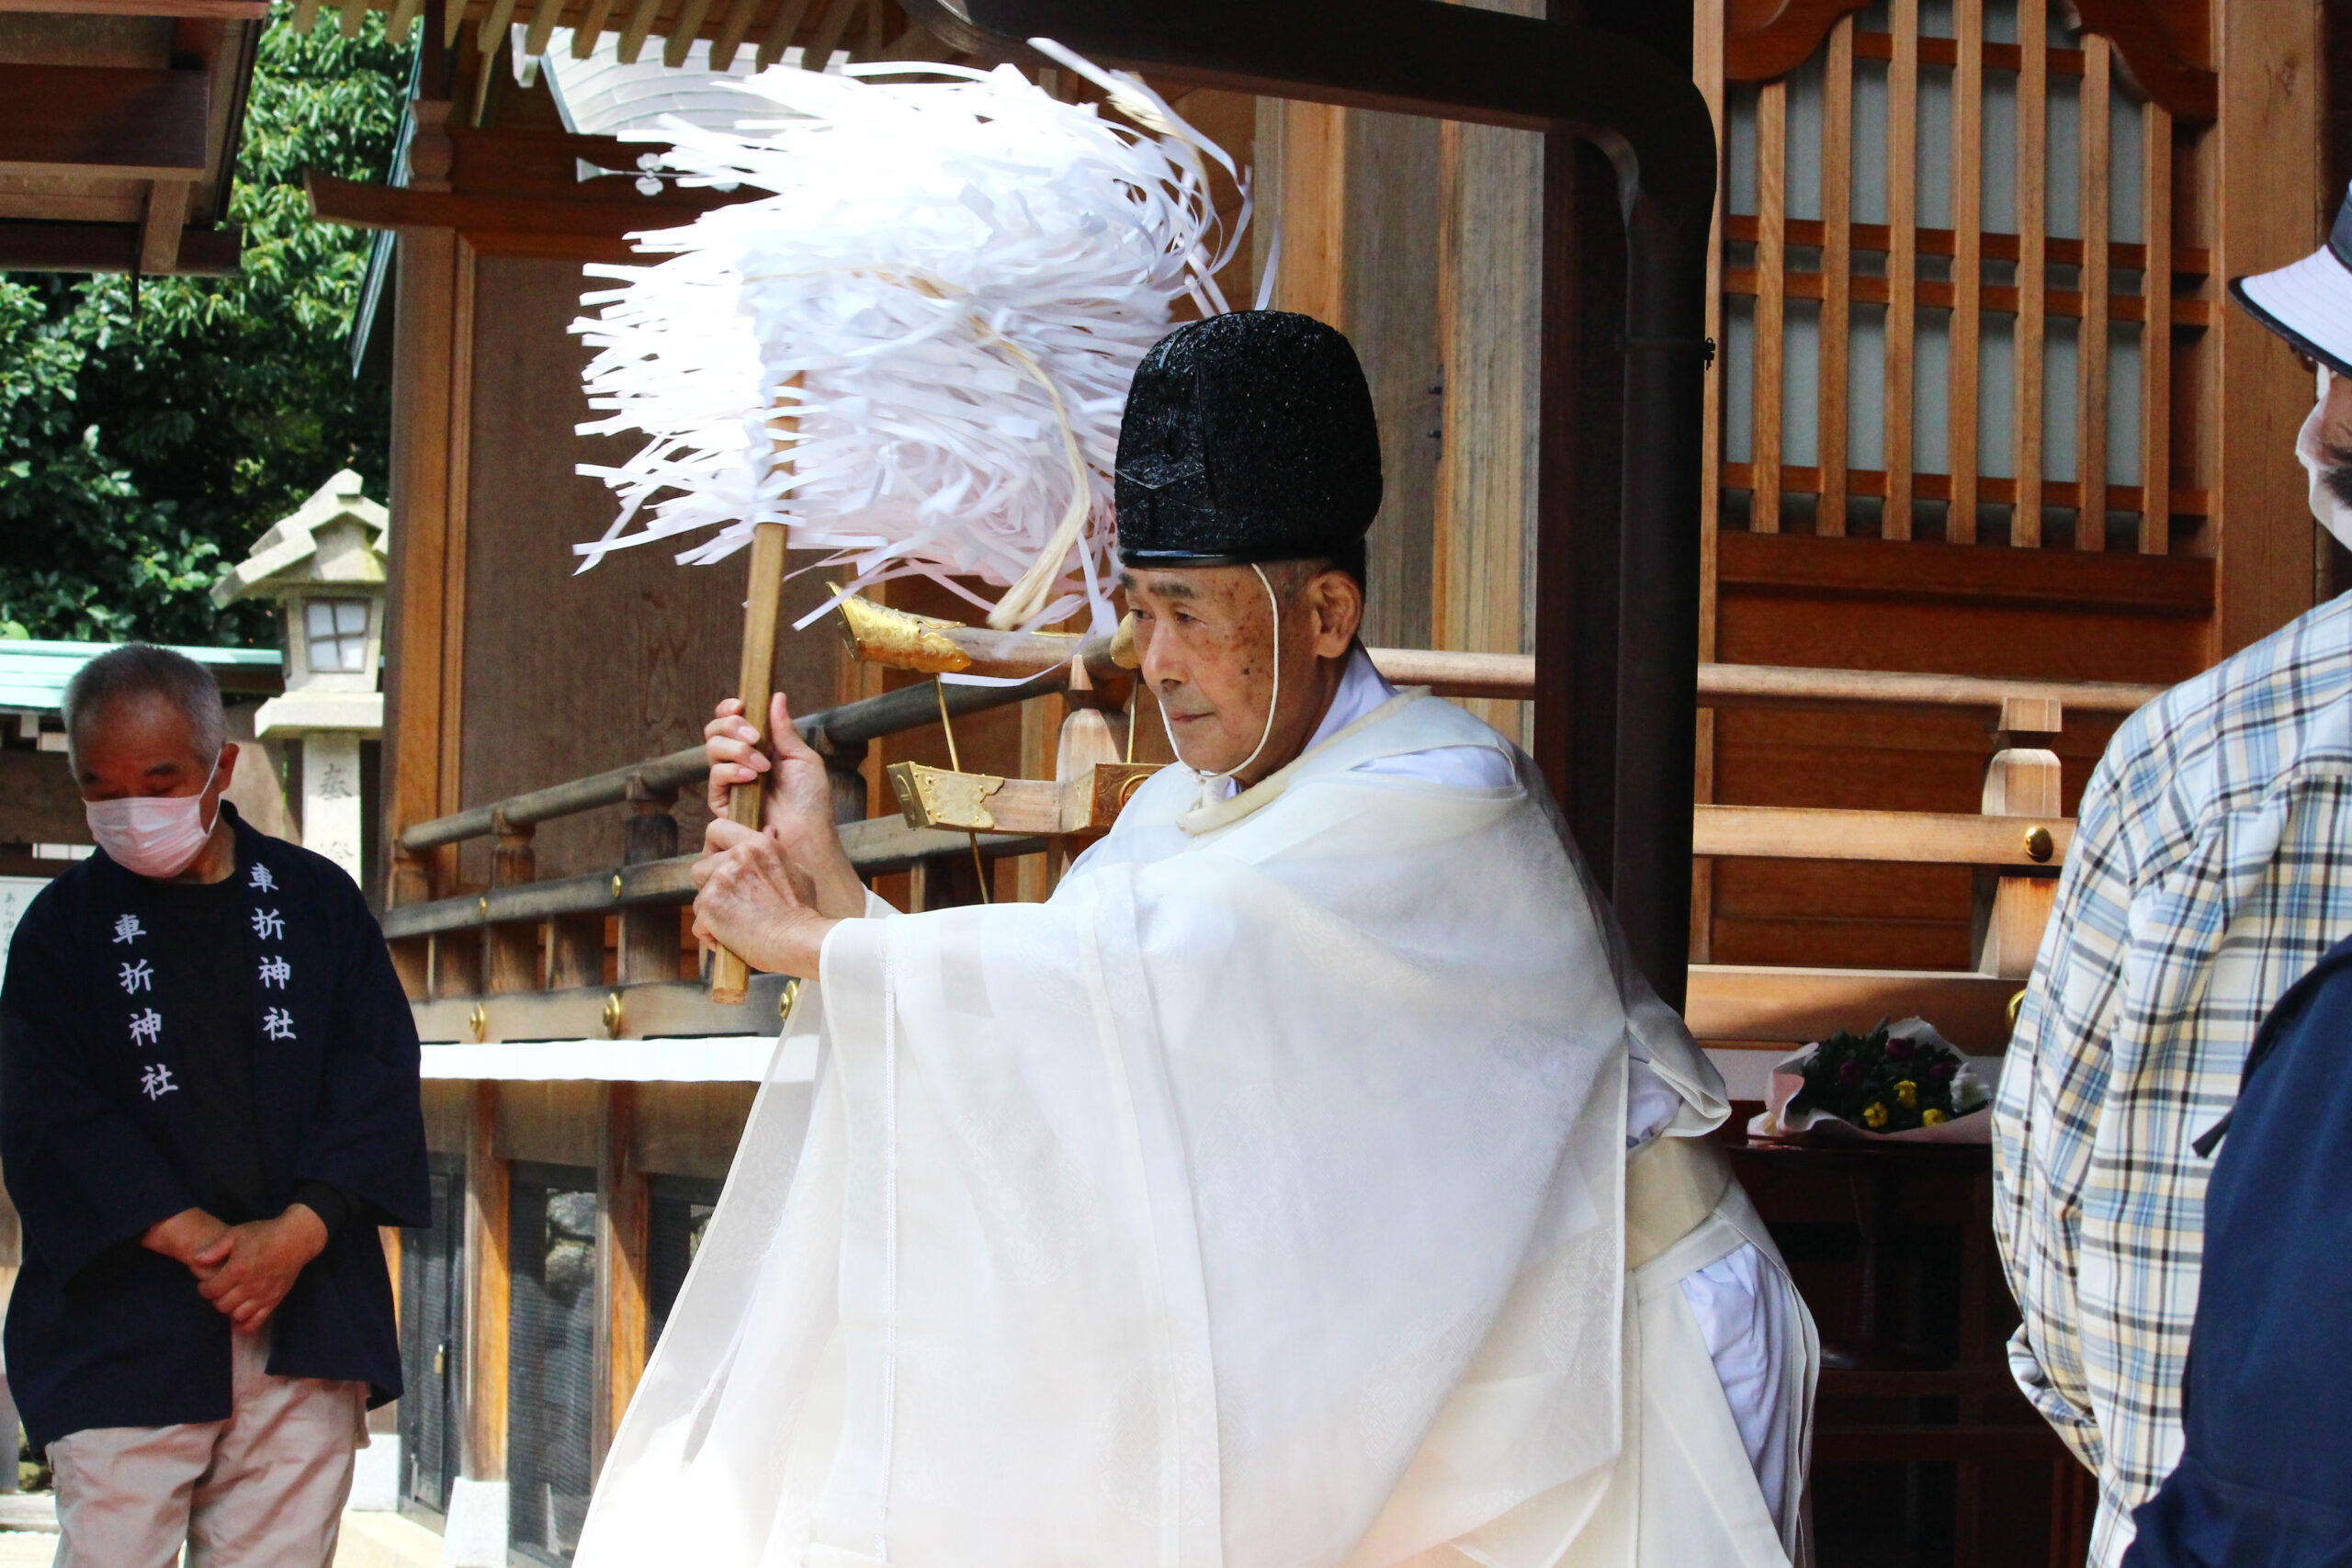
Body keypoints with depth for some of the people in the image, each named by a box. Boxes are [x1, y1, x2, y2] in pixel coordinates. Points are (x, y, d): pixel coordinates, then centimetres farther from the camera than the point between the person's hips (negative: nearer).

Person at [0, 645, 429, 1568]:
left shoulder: (315, 901, 10)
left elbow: (380, 1077, 3)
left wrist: (298, 1232, -11)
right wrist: (198, 1241, -13)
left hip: (308, 1318, 1)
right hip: (125, 1334, -1)